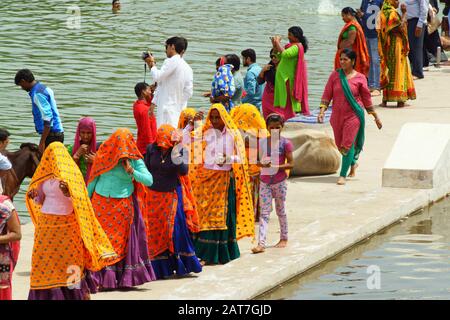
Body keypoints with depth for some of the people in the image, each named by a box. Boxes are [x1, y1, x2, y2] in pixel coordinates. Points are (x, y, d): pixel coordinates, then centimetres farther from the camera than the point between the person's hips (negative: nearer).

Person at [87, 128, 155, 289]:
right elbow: (93, 179, 10)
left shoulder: (134, 160, -4)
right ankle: (100, 277, 1)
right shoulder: (104, 155, 1)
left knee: (121, 240, 4)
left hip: (122, 206, -1)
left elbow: (149, 180, -10)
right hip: (101, 203, 1)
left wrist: (132, 171, -20)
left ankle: (124, 278, 10)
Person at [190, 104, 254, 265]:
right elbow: (196, 159, 1)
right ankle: (205, 254, -2)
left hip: (226, 180, 0)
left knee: (225, 215, 1)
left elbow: (240, 158, -1)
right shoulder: (203, 134, 6)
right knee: (207, 215, -4)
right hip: (207, 178, 0)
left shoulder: (232, 135, 2)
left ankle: (224, 253, 8)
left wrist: (227, 159, -18)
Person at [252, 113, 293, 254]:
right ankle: (261, 243, -10)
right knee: (264, 212, -3)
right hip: (265, 181, 3)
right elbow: (258, 160, 11)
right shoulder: (262, 142, 4)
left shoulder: (285, 143, -7)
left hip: (279, 181, -3)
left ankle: (284, 238, 29)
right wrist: (262, 164, -13)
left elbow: (291, 164, -9)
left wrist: (275, 167, -22)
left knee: (280, 210, 11)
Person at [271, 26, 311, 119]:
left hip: (289, 79, -10)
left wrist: (277, 42, -17)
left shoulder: (297, 47, -14)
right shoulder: (292, 45, 16)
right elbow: (278, 56, 20)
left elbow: (284, 54, -29)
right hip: (283, 78, 10)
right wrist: (275, 45, 6)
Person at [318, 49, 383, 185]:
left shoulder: (360, 78, -3)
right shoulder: (335, 76, 2)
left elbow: (366, 98, 5)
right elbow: (327, 95, 3)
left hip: (353, 115, -4)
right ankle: (353, 163, 42)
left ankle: (343, 175, -7)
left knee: (348, 144, -11)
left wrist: (376, 117, 9)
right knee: (340, 144, 13)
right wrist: (322, 111, -10)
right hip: (337, 115, 4)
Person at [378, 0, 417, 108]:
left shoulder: (384, 13, 12)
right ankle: (400, 99, -4)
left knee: (388, 71, 11)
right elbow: (400, 26, -24)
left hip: (388, 46, 9)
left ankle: (385, 99, 10)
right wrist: (404, 13, -16)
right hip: (396, 45, -9)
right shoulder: (392, 13, -15)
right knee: (398, 70, -4)